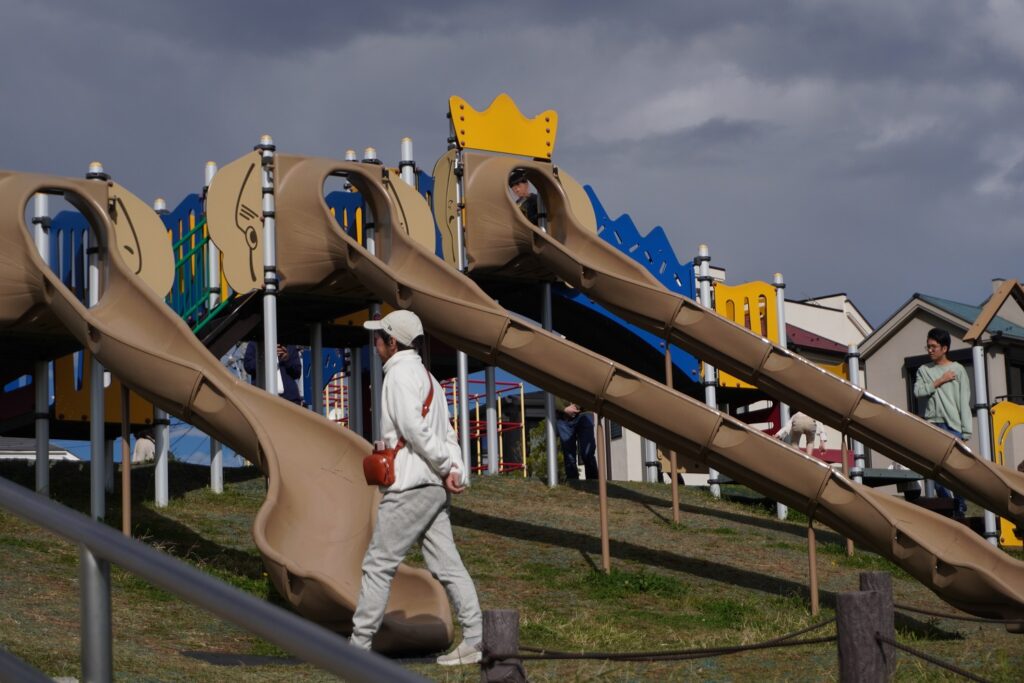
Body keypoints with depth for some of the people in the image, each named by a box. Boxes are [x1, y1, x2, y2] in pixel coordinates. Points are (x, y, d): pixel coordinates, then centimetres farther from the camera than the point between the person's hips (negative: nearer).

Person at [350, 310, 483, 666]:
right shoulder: (426, 377, 22)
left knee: (378, 565, -4)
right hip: (434, 488, 9)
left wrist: (446, 467, -10)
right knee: (447, 566, 5)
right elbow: (447, 435, 16)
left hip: (410, 486, -9)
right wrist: (454, 470, 2)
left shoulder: (401, 373, -8)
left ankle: (358, 646, 0)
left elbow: (414, 428, -18)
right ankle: (474, 640, 1)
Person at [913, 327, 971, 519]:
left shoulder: (958, 370, 4)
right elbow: (918, 391, -2)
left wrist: (965, 431, -5)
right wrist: (940, 381, -7)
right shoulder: (924, 370, 14)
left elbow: (964, 402, 1)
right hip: (932, 425, 3)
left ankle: (960, 508, 0)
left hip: (953, 426, -3)